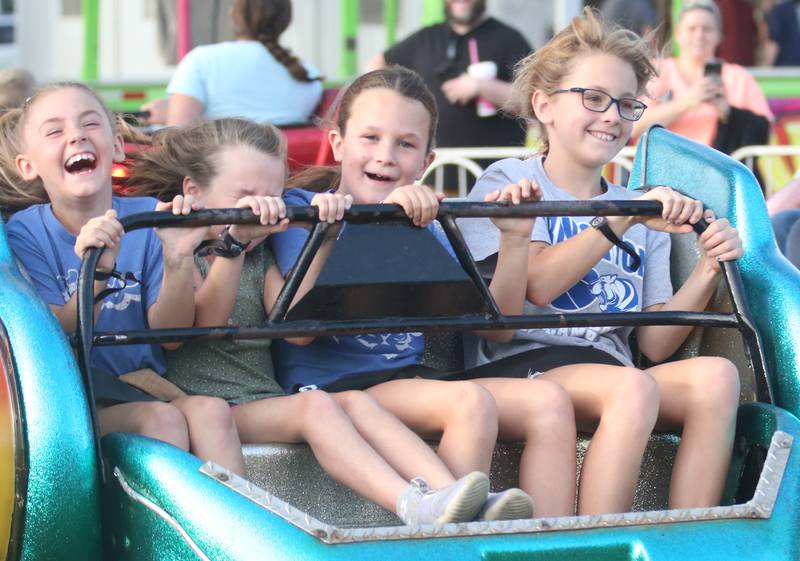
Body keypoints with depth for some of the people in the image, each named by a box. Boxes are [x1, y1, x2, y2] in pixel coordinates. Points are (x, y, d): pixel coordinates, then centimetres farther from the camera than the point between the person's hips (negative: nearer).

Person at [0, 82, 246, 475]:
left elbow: (170, 333, -3)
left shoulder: (148, 218, 0)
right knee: (161, 419, -29)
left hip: (143, 388, 3)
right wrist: (96, 274, -32)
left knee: (210, 411, -26)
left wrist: (178, 259, -21)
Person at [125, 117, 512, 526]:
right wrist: (234, 239, -28)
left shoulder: (260, 258, 20)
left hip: (269, 406, 6)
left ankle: (444, 491, -43)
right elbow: (207, 321, -17)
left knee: (356, 401, -22)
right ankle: (413, 508, -49)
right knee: (316, 404, -30)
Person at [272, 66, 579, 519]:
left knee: (549, 402, -15)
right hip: (332, 384, -6)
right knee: (470, 402, -30)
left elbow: (494, 326, 13)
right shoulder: (301, 209, 0)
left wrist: (516, 240, -1)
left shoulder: (425, 226, 18)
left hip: (411, 378, 7)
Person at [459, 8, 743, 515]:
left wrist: (707, 272, -1)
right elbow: (538, 283, -10)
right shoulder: (510, 182, 10)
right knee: (633, 387, -35)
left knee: (716, 376, -26)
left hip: (609, 369, 5)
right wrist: (623, 219, -16)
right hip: (524, 364, -5)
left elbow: (654, 345, 13)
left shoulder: (643, 210, 23)